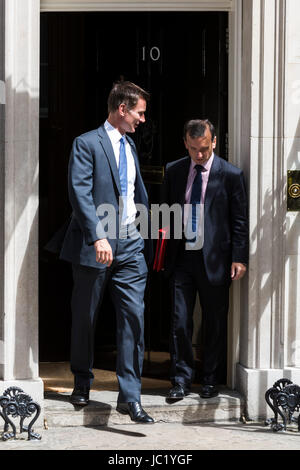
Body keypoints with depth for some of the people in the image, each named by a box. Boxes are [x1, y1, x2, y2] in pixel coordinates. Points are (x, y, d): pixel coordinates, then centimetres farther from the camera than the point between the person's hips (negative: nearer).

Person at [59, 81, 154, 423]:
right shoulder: (86, 144, -7)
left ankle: (129, 396, -6)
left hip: (130, 245, 5)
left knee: (133, 318, -5)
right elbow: (80, 194, -18)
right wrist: (98, 237, -27)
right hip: (95, 247, -5)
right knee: (85, 318, 9)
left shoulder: (130, 145, 17)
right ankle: (82, 383, 29)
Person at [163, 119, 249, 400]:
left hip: (214, 259, -2)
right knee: (180, 322, 1)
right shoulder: (173, 171, 7)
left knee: (215, 324, 6)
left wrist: (239, 258, -6)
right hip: (181, 257, 2)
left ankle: (210, 381, 18)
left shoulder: (230, 175, -3)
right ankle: (181, 380, 12)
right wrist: (162, 250, 7)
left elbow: (239, 220, -1)